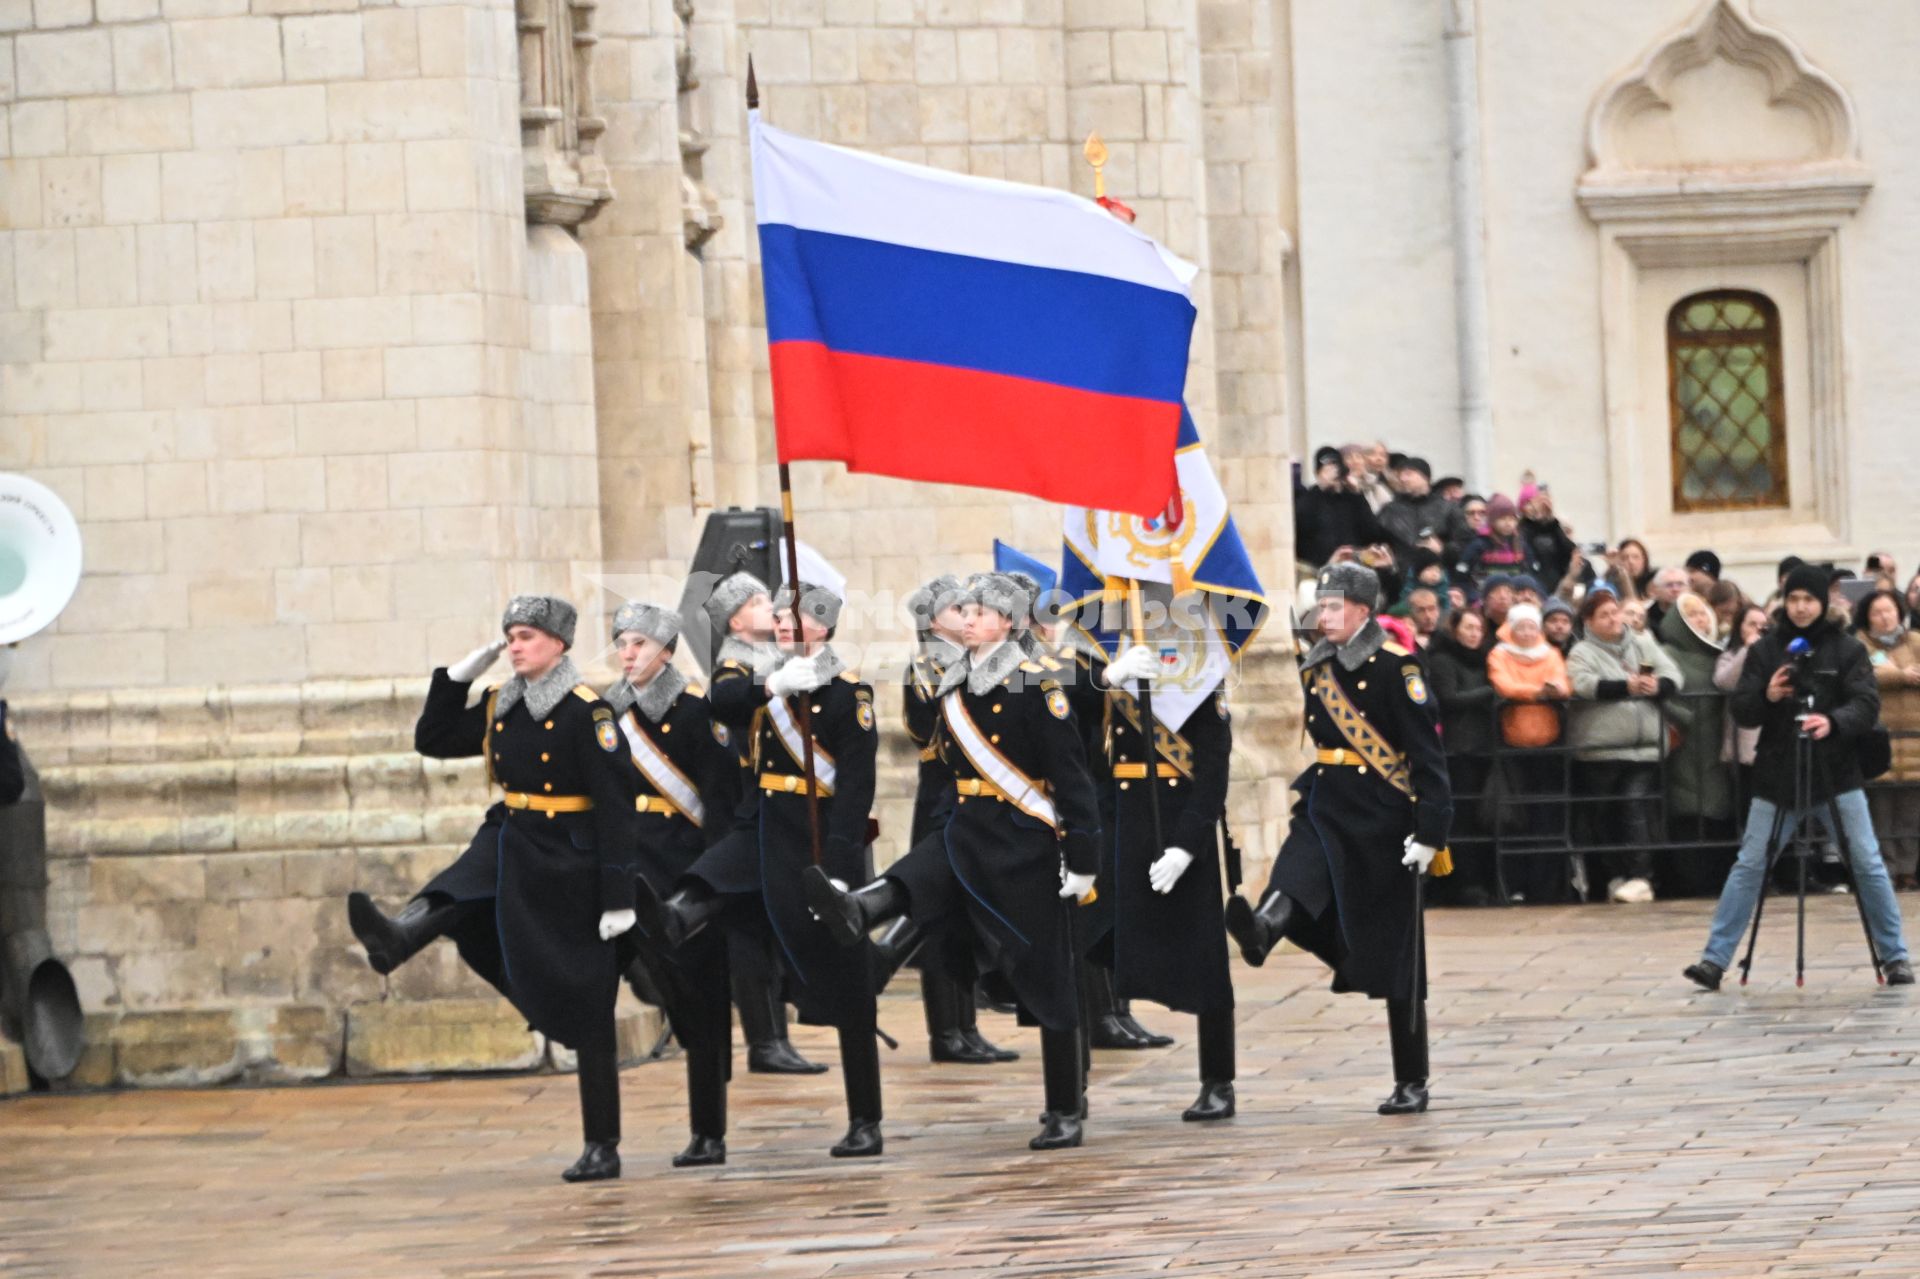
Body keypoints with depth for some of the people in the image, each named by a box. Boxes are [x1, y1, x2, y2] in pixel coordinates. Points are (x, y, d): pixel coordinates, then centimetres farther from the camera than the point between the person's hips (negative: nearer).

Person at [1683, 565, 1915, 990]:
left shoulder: (1847, 649, 0)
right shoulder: (1764, 649, 4)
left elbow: (1867, 704, -10)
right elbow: (1741, 711, 0)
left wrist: (1833, 722, -30)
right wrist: (1767, 696, -21)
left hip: (1837, 774, -1)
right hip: (1777, 775, 1)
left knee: (1868, 863, -2)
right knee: (1749, 866, 0)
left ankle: (1894, 956, 9)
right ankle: (1715, 958, 3)